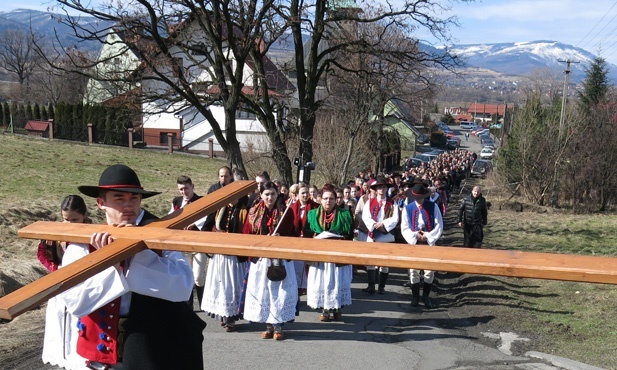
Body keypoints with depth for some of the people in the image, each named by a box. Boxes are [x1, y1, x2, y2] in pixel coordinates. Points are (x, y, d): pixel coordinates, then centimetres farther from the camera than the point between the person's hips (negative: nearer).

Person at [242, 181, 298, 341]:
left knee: (279, 291, -3)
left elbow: (292, 235, 0)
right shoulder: (253, 212, 3)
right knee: (262, 291, 2)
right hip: (260, 259, 2)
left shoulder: (286, 212, 0)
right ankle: (268, 325, 14)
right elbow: (246, 236, 3)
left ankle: (278, 325, 8)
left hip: (281, 258, -1)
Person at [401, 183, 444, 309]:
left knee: (429, 270, 0)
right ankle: (415, 296, 18)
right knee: (414, 270, 4)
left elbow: (439, 225, -5)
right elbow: (404, 228, -1)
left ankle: (426, 296, 15)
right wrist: (415, 236, -16)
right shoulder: (408, 208, -1)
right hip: (413, 242, 1)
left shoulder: (433, 206, -2)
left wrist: (428, 236, -15)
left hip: (429, 243, 0)